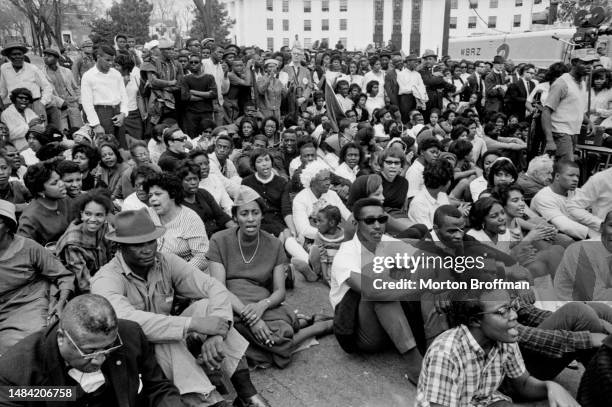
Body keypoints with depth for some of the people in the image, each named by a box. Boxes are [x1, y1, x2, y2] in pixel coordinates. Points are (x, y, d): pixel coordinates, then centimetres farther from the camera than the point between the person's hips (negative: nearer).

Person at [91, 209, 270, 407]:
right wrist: (193, 323, -42)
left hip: (173, 346, 5)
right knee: (165, 338, -34)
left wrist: (216, 334, -34)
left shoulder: (166, 262, -7)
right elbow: (127, 320, -39)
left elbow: (216, 288, -15)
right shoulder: (106, 280, -19)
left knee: (206, 306, -19)